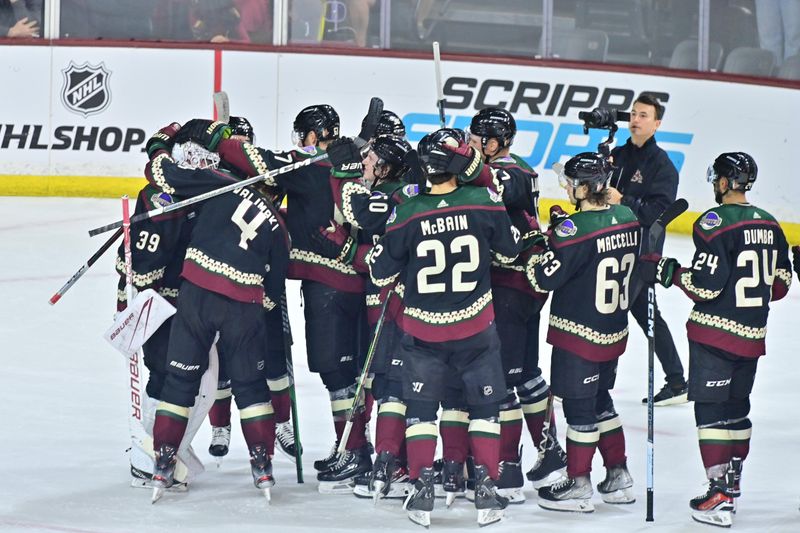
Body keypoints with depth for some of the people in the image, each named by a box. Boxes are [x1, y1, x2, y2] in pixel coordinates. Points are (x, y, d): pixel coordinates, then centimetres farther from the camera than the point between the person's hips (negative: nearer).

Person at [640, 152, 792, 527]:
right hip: (752, 335, 8)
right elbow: (780, 285, 13)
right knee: (736, 406, 20)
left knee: (711, 409, -5)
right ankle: (733, 480, 31)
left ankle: (720, 496, -10)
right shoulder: (769, 224, 9)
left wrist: (666, 271, -8)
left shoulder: (715, 223, -15)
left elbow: (705, 285, -19)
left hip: (715, 332, -8)